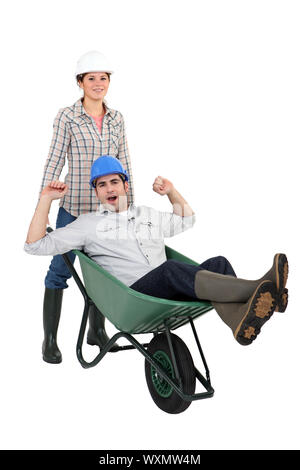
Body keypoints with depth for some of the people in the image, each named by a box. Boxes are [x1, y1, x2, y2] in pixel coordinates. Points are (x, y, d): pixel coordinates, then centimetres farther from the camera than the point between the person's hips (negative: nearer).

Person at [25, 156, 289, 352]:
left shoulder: (149, 215, 29)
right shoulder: (89, 224, 16)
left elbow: (186, 220, 44)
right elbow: (35, 245, 11)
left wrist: (171, 191, 30)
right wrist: (46, 199, 9)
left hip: (171, 294, 5)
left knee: (218, 264, -22)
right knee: (171, 269, -36)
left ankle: (240, 321, -53)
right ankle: (257, 290, -51)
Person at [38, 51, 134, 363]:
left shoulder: (116, 119, 7)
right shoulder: (67, 116, -5)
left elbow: (124, 164, 10)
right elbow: (54, 162, -7)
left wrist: (131, 206, 10)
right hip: (74, 206, -4)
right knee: (59, 271, 2)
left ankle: (97, 331, 29)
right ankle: (49, 339, 14)